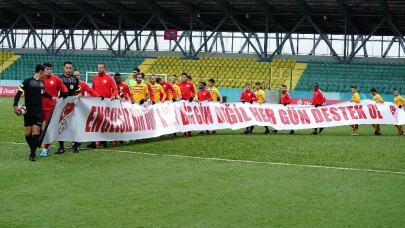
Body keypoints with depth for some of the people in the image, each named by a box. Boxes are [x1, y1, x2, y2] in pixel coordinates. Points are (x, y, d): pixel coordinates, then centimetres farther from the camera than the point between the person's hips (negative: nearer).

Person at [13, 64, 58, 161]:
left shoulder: (42, 83, 8)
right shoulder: (28, 81, -9)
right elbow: (18, 93, -11)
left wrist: (51, 97, 17)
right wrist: (15, 105, -22)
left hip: (39, 111, 3)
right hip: (28, 111, -3)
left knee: (36, 132, -7)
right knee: (28, 133, 2)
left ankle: (32, 154, -4)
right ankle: (32, 149, 25)